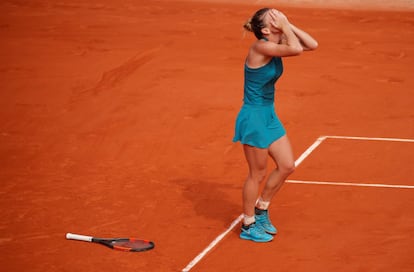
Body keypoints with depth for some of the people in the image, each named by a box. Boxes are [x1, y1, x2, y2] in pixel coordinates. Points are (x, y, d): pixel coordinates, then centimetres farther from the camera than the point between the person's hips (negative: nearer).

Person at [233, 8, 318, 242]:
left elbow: (312, 45, -1)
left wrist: (289, 25, -7)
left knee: (287, 166, 11)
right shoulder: (261, 47, -23)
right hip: (254, 117, -9)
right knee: (258, 174, 4)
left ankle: (261, 210, 30)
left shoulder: (278, 44, 2)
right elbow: (296, 49, -36)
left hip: (269, 116, 9)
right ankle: (248, 226, 21)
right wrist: (285, 26, -21)